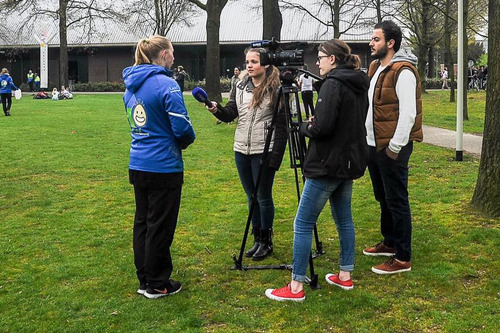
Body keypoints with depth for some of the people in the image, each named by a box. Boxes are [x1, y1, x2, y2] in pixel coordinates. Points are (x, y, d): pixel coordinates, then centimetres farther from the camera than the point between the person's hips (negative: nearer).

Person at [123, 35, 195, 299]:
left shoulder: (131, 86, 10)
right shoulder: (166, 85, -15)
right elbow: (182, 127, -19)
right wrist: (187, 140, 4)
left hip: (137, 165, 8)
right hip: (163, 166, -8)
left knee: (142, 222, 15)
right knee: (160, 226, 2)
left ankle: (144, 279, 26)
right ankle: (157, 285, 13)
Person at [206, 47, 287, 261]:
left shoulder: (275, 90, -9)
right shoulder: (240, 87, 10)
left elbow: (281, 126, -10)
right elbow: (230, 114, 5)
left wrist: (276, 156, -14)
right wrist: (217, 109, -17)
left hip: (263, 152, -6)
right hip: (241, 150, 6)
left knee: (263, 197, 3)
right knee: (251, 197, 14)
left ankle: (267, 242, 18)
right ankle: (257, 239, 27)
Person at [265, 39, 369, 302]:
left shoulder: (333, 84, -17)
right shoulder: (358, 85, 11)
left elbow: (322, 128, -23)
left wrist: (304, 126, -3)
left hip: (327, 165, -10)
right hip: (350, 161, 10)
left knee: (303, 224, -4)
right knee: (344, 219, 17)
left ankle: (296, 287, -1)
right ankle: (345, 276, 25)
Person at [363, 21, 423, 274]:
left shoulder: (403, 72, -16)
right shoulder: (375, 68, 14)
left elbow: (408, 113, -21)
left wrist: (395, 147, -21)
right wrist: (365, 138, 16)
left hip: (392, 148, -9)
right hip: (373, 145, 9)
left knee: (396, 201, -4)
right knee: (383, 198, 19)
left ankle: (403, 258, 4)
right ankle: (389, 243, 34)